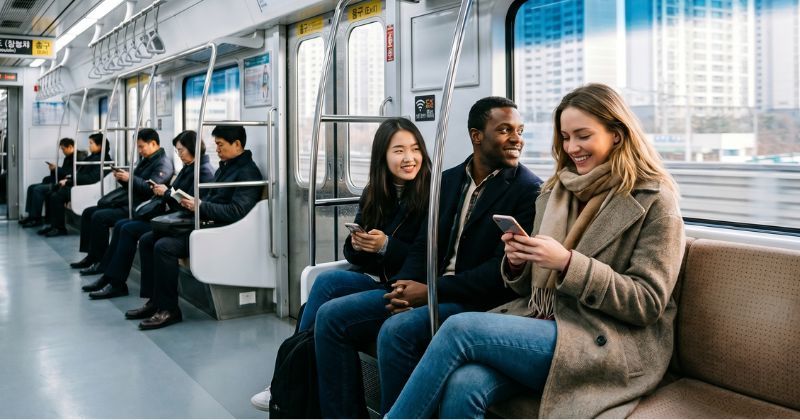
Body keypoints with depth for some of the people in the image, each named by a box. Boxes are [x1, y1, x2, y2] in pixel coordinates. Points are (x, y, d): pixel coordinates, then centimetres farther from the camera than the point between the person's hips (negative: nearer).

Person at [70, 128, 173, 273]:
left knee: (99, 217, -22)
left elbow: (152, 188, -24)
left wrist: (130, 178, -24)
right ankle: (91, 256, 8)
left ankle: (99, 261, -12)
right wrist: (122, 178, 2)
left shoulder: (163, 163, -11)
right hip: (129, 202, 11)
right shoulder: (145, 160, 19)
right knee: (88, 212, 9)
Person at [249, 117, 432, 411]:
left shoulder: (430, 196, -11)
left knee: (326, 283, -24)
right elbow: (353, 254, 8)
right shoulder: (373, 194, 7)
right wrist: (356, 245, -16)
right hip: (372, 276, 6)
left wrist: (386, 245, -25)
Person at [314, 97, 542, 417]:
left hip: (479, 302, -6)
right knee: (331, 316, -5)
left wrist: (431, 291, -17)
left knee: (396, 330, -32)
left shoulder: (529, 190, -6)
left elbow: (503, 268, -14)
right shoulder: (448, 180, 14)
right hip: (426, 291, 7)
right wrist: (405, 285, -9)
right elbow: (424, 244, 12)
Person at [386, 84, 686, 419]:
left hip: (610, 347, -5)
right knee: (462, 386, -28)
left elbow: (649, 302, -9)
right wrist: (517, 262, -5)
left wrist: (567, 263, -19)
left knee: (461, 329, -24)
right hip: (540, 323, 5)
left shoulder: (654, 201, -2)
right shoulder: (554, 193, 15)